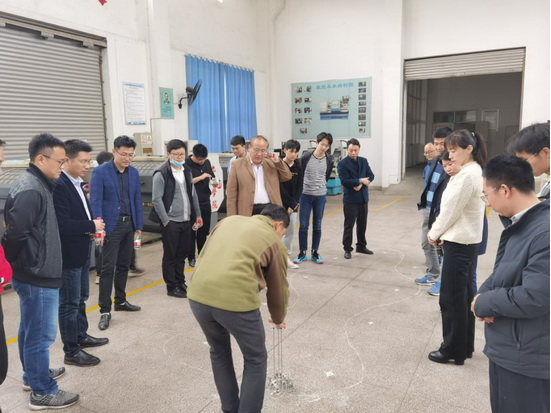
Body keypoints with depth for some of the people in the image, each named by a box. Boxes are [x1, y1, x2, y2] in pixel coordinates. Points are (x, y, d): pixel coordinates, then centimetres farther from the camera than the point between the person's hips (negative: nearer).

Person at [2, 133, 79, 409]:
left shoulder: (36, 185, 9)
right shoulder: (31, 191, -23)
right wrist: (25, 263, -14)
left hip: (35, 274, 10)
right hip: (38, 276, -10)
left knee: (30, 330, 23)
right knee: (41, 334, 3)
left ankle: (33, 374, 40)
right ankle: (42, 392, 16)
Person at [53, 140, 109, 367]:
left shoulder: (75, 183, 9)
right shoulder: (59, 185, -22)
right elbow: (62, 224, -28)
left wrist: (93, 226, -1)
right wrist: (92, 226, -16)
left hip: (82, 251, 9)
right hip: (69, 255, -9)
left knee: (80, 298, 22)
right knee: (69, 303, 3)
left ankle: (81, 336, 38)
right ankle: (71, 351, 16)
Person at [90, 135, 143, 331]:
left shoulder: (134, 173, 7)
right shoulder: (100, 172, -9)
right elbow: (95, 202, -12)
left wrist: (139, 225, 8)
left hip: (129, 224, 6)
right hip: (111, 226, -5)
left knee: (124, 265, 14)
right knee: (108, 268, -2)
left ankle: (120, 301, 29)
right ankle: (105, 310, 5)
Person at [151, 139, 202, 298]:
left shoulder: (186, 172, 12)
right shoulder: (161, 174, -10)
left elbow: (193, 195, 17)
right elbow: (157, 199, -12)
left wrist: (198, 215, 13)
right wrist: (165, 221, -14)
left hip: (186, 221, 6)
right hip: (170, 222, -6)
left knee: (183, 254, 14)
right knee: (170, 256, 5)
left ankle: (181, 283, 28)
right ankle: (172, 287, 16)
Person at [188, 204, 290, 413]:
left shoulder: (229, 220, 24)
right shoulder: (275, 242, 13)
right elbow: (278, 287, 23)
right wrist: (278, 318, 41)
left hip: (198, 295, 5)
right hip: (237, 301, -5)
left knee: (219, 353, 29)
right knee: (255, 360, 21)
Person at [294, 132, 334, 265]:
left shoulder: (329, 160, -2)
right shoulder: (306, 157, -7)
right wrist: (301, 189, 7)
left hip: (321, 196, 1)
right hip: (305, 195, -1)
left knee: (317, 226, 8)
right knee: (303, 226, 2)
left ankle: (315, 253, 20)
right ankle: (302, 253, 15)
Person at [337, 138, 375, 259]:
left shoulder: (364, 161, 7)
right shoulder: (342, 164, -9)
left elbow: (371, 176, 1)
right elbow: (345, 181, -19)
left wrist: (361, 184, -15)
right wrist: (361, 180, -17)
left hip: (363, 197, 5)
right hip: (350, 199, -5)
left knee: (362, 224, 14)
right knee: (349, 225, 0)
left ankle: (361, 246, 28)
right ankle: (347, 249, 11)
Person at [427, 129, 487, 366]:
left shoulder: (466, 175, -19)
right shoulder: (475, 171, 12)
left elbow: (451, 209, -17)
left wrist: (434, 233, -3)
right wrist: (441, 232, 10)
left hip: (459, 242, -10)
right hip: (466, 240, 10)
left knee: (451, 297, 0)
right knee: (463, 295, 16)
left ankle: (453, 350, 12)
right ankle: (465, 346, 26)